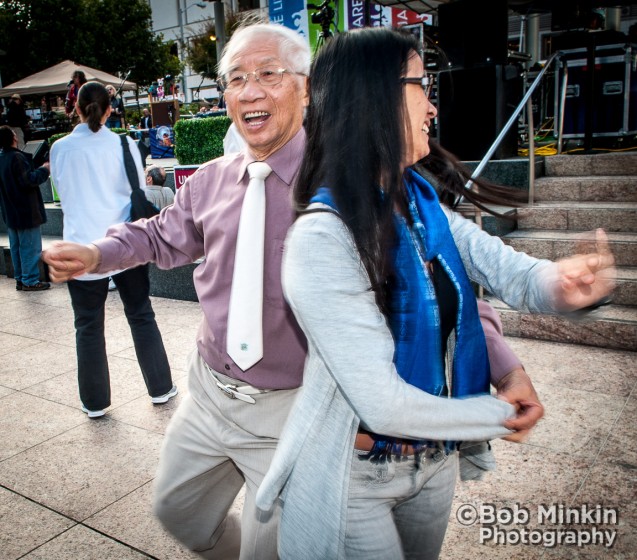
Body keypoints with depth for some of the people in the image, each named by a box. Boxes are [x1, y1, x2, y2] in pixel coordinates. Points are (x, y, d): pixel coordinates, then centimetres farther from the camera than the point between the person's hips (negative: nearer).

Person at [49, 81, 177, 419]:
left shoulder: (60, 149, -1)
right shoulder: (124, 145, -5)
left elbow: (63, 195, 12)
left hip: (82, 250, 0)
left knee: (88, 327, 10)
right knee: (141, 317, 13)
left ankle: (95, 402, 19)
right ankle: (160, 388, 22)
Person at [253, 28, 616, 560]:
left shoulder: (423, 203, -3)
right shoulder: (322, 237, -28)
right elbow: (383, 404, -29)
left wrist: (561, 282, -34)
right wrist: (499, 415, -14)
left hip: (437, 457, 7)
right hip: (357, 478, -7)